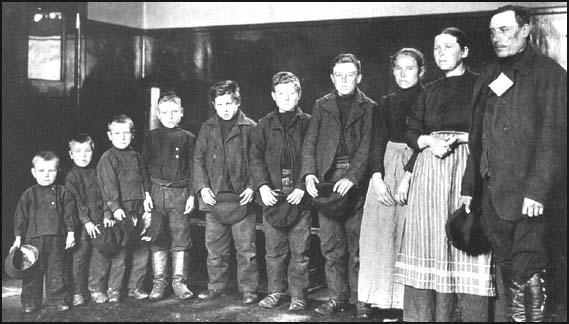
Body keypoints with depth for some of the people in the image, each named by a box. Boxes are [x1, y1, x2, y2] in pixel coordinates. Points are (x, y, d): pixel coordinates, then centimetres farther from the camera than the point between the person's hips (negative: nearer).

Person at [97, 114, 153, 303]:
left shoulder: (137, 157, 16)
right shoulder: (107, 158, -3)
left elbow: (144, 179, 23)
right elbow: (108, 185, -13)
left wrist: (146, 195, 6)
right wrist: (115, 207, -23)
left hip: (138, 211, 6)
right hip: (120, 211, -6)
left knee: (142, 250, 6)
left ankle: (135, 287, 18)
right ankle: (113, 289, 9)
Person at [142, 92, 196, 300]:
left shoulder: (187, 138, 6)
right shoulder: (151, 137, 9)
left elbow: (192, 168, 4)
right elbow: (144, 166, 7)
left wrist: (192, 195, -3)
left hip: (180, 193, -1)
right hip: (156, 191, 1)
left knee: (180, 240, 1)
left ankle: (179, 282, 11)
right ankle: (159, 282, 12)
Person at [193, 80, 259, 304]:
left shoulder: (250, 128, 1)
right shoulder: (207, 128, 10)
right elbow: (198, 160, 9)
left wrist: (252, 187, -11)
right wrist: (202, 187, -3)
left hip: (242, 197, -3)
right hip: (214, 196, 3)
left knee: (246, 248, 1)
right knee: (215, 247, 10)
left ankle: (248, 289, 10)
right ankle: (216, 286, 23)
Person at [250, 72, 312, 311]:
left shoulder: (308, 123, 4)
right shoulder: (264, 125, 10)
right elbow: (256, 158, 6)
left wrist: (303, 186, -12)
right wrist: (262, 186, -8)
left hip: (299, 195, -2)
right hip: (272, 195, 2)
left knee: (299, 250, 2)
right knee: (274, 250, 7)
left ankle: (298, 295, 12)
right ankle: (276, 292, 19)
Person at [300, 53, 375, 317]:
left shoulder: (369, 107, 7)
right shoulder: (321, 105, 16)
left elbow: (367, 146, -3)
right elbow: (310, 142, 9)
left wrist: (352, 177, -16)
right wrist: (309, 173, -7)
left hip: (355, 182, -2)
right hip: (326, 181, 2)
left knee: (358, 244, 1)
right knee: (331, 245, 2)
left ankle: (359, 298, 10)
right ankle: (337, 296, 12)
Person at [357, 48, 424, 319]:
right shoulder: (385, 103, 13)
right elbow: (377, 142, 5)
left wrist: (408, 177, -16)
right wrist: (377, 178, -9)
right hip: (386, 168, 4)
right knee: (381, 233, -1)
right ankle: (385, 299, 4)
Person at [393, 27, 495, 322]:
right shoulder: (429, 92, 18)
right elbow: (411, 132, 12)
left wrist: (458, 138, -15)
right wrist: (430, 141, -8)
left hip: (467, 166, -4)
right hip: (428, 172, 4)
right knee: (428, 242, 2)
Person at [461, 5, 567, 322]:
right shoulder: (488, 78, 16)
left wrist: (538, 190, -17)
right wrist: (469, 186, 10)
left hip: (529, 192, -5)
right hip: (493, 192, 6)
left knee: (527, 270, -6)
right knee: (506, 269, 9)